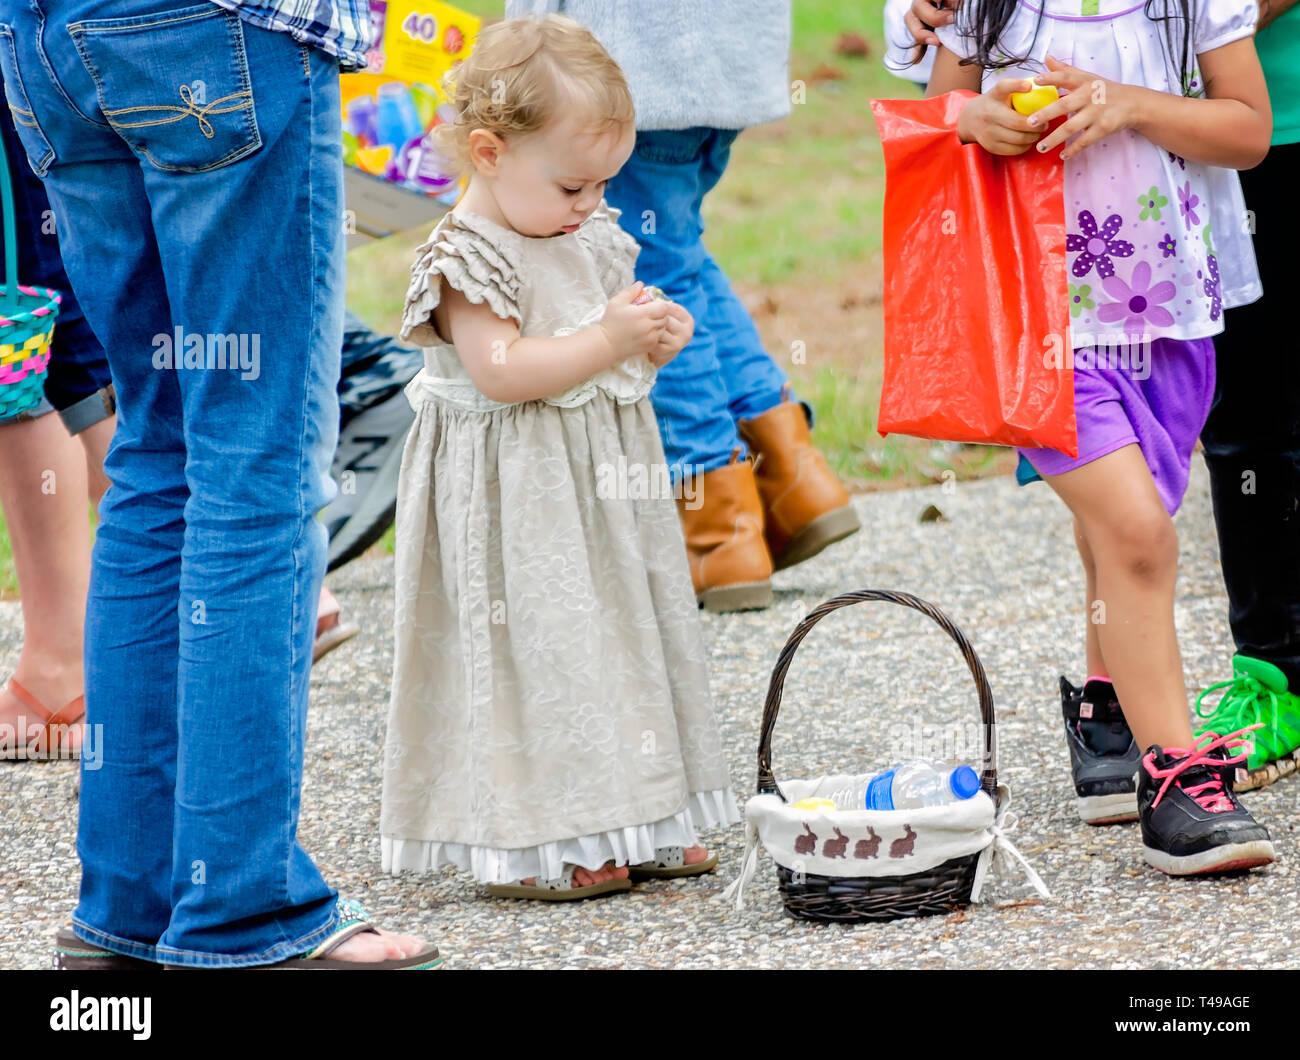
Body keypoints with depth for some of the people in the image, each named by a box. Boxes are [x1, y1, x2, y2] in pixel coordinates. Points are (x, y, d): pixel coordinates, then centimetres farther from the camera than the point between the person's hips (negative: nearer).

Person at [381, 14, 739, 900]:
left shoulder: (593, 241, 10)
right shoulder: (468, 259, -16)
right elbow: (501, 369, -25)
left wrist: (655, 336, -1)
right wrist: (608, 340, -24)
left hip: (606, 492, 9)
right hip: (518, 498, -9)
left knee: (623, 638, 12)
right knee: (532, 654, -8)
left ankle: (632, 825, 21)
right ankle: (530, 847, -3)